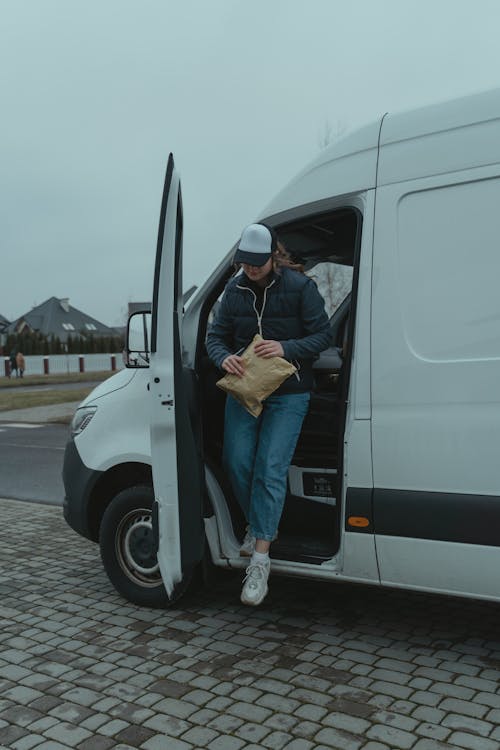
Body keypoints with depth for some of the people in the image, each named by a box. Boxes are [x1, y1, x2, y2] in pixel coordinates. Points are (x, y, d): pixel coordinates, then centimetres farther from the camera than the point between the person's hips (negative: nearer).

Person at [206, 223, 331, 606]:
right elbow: (216, 335, 8)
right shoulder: (235, 289, 5)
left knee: (270, 469, -11)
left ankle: (260, 560, -6)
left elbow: (322, 334, -7)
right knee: (237, 462, 1)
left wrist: (286, 349, -24)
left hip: (288, 394, -5)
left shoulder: (300, 286, -8)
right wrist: (224, 358, -15)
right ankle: (259, 525, 28)